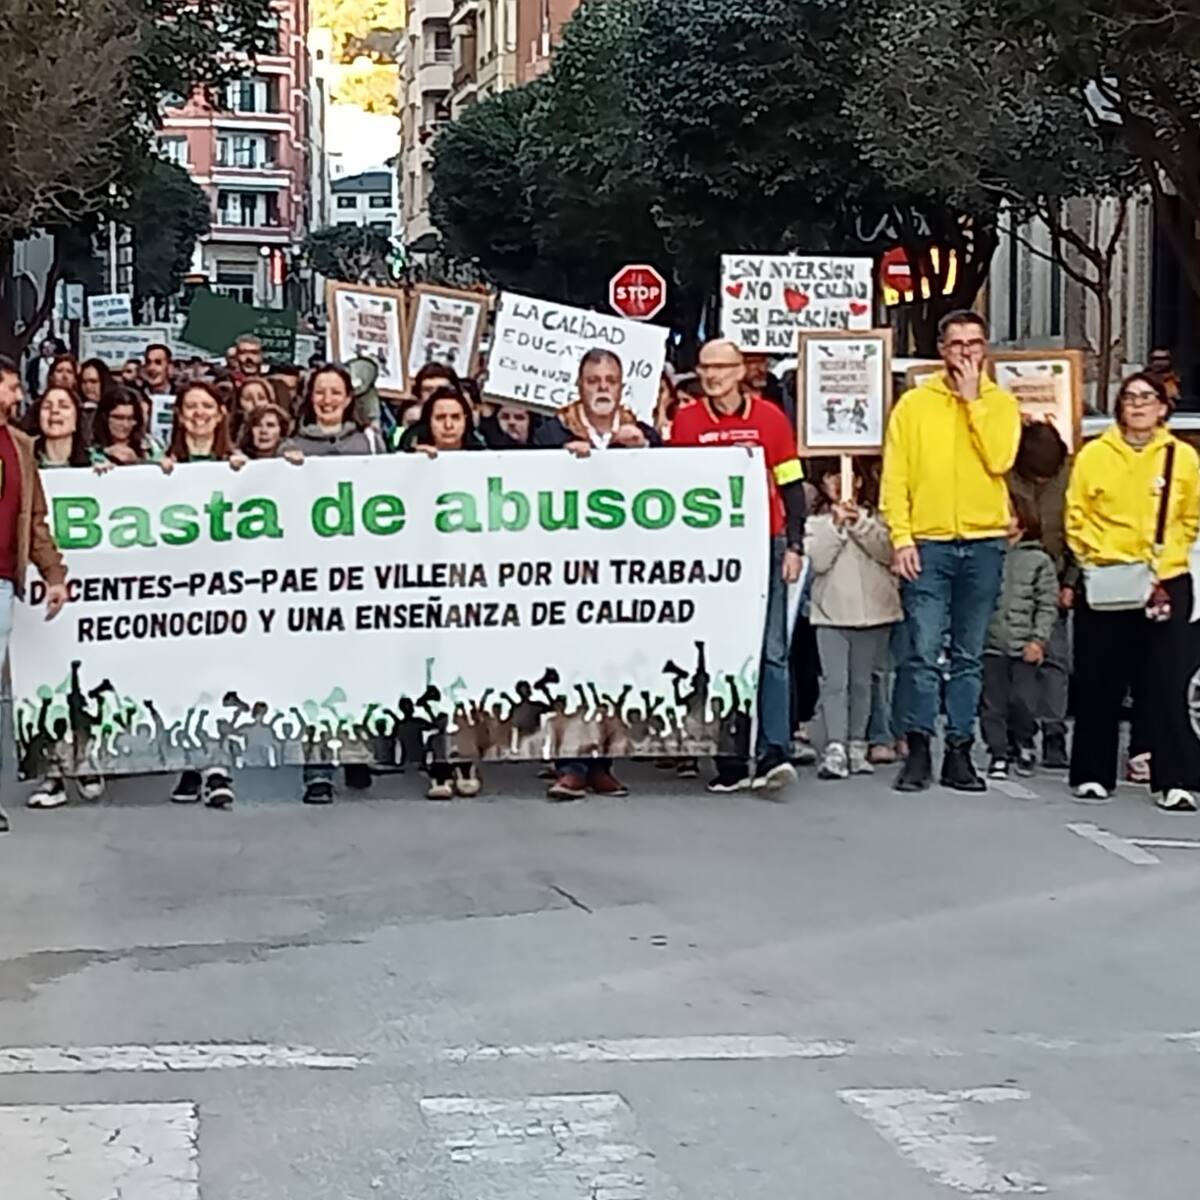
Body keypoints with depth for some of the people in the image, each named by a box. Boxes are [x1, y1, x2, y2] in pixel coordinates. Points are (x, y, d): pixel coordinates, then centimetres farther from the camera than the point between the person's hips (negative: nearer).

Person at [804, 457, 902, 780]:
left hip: (873, 611, 2)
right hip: (831, 612, -2)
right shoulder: (815, 522, 6)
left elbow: (886, 552, -6)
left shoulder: (872, 517, 8)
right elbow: (818, 560, -8)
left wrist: (859, 522, -14)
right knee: (834, 682, -10)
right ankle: (835, 749, -16)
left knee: (861, 682, 9)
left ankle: (857, 747, 15)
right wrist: (836, 525, -14)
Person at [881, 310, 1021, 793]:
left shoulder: (1001, 404, 9)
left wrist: (972, 400, -6)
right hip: (927, 544, -1)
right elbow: (895, 477, 1)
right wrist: (901, 538, -8)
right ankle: (918, 751, 0)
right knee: (924, 653, -7)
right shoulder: (914, 404, 5)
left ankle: (959, 753, 11)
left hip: (984, 543, 2)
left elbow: (999, 459, -9)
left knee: (969, 657, 6)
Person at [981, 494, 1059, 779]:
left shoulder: (1039, 560, 5)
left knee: (1023, 702, -5)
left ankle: (1023, 743, 21)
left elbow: (1047, 606, 3)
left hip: (1023, 645, -1)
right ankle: (998, 754, 13)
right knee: (992, 703, 2)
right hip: (990, 641, 1)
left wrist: (1039, 639, -6)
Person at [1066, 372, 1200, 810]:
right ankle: (1092, 774, 16)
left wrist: (1161, 562, -4)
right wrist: (1099, 558, -10)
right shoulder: (1093, 455, 2)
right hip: (1103, 587, 0)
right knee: (1098, 684, 5)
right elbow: (1076, 519, 2)